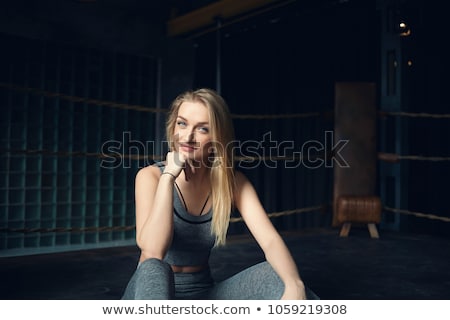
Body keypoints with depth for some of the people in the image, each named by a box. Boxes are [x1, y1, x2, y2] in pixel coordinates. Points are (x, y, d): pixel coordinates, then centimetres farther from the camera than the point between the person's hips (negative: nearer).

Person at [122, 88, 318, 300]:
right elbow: (152, 251, -29)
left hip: (203, 290, 2)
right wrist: (168, 176, -27)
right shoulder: (151, 176, -13)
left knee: (276, 274, -23)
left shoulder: (232, 182, -5)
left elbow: (270, 240, -19)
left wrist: (294, 284, -39)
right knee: (153, 269, -37)